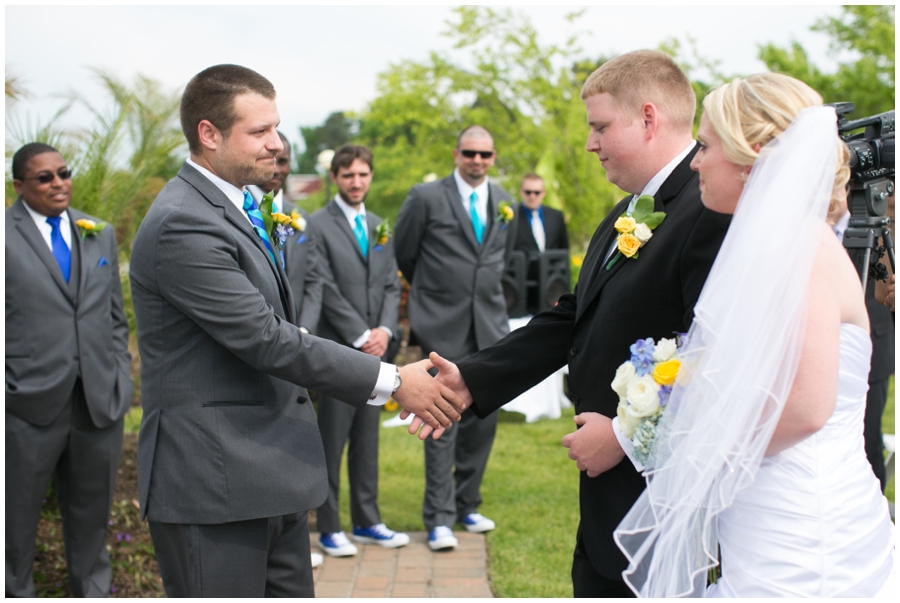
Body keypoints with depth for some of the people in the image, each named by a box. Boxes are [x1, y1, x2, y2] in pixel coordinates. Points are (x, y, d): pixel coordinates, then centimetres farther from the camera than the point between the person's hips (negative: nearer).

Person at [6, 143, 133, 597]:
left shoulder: (101, 234, 12)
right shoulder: (8, 233, -4)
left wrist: (121, 381, 7)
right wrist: (10, 389, -9)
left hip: (100, 404, 4)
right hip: (29, 407, -4)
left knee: (92, 513, 17)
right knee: (18, 515, 11)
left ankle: (93, 590, 34)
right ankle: (17, 592, 31)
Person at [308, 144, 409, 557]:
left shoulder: (379, 228, 16)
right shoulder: (318, 226, -5)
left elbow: (391, 285, 13)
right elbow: (326, 290, -11)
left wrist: (384, 330, -3)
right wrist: (360, 336, -13)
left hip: (374, 349, 6)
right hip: (336, 350, -6)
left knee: (367, 439, 12)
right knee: (332, 442, -1)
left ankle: (367, 521, 21)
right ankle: (329, 528, 9)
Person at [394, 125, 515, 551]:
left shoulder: (503, 202, 12)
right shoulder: (426, 198, -4)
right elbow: (403, 255, 5)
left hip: (490, 324, 5)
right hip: (444, 326, -5)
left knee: (483, 419, 8)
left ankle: (467, 506, 23)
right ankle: (439, 519, 3)